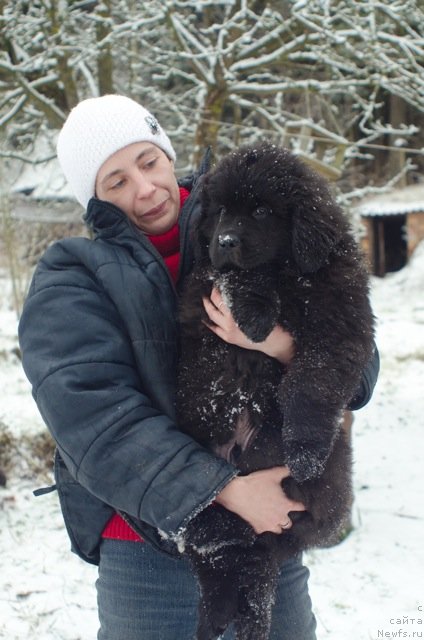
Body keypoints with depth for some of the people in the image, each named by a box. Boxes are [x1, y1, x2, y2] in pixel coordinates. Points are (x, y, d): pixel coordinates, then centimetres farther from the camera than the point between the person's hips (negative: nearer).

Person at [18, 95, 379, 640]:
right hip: (150, 549, -2)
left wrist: (284, 347, -21)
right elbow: (90, 415, -19)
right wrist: (226, 489, -25)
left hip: (274, 531, 3)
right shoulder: (72, 282, -3)